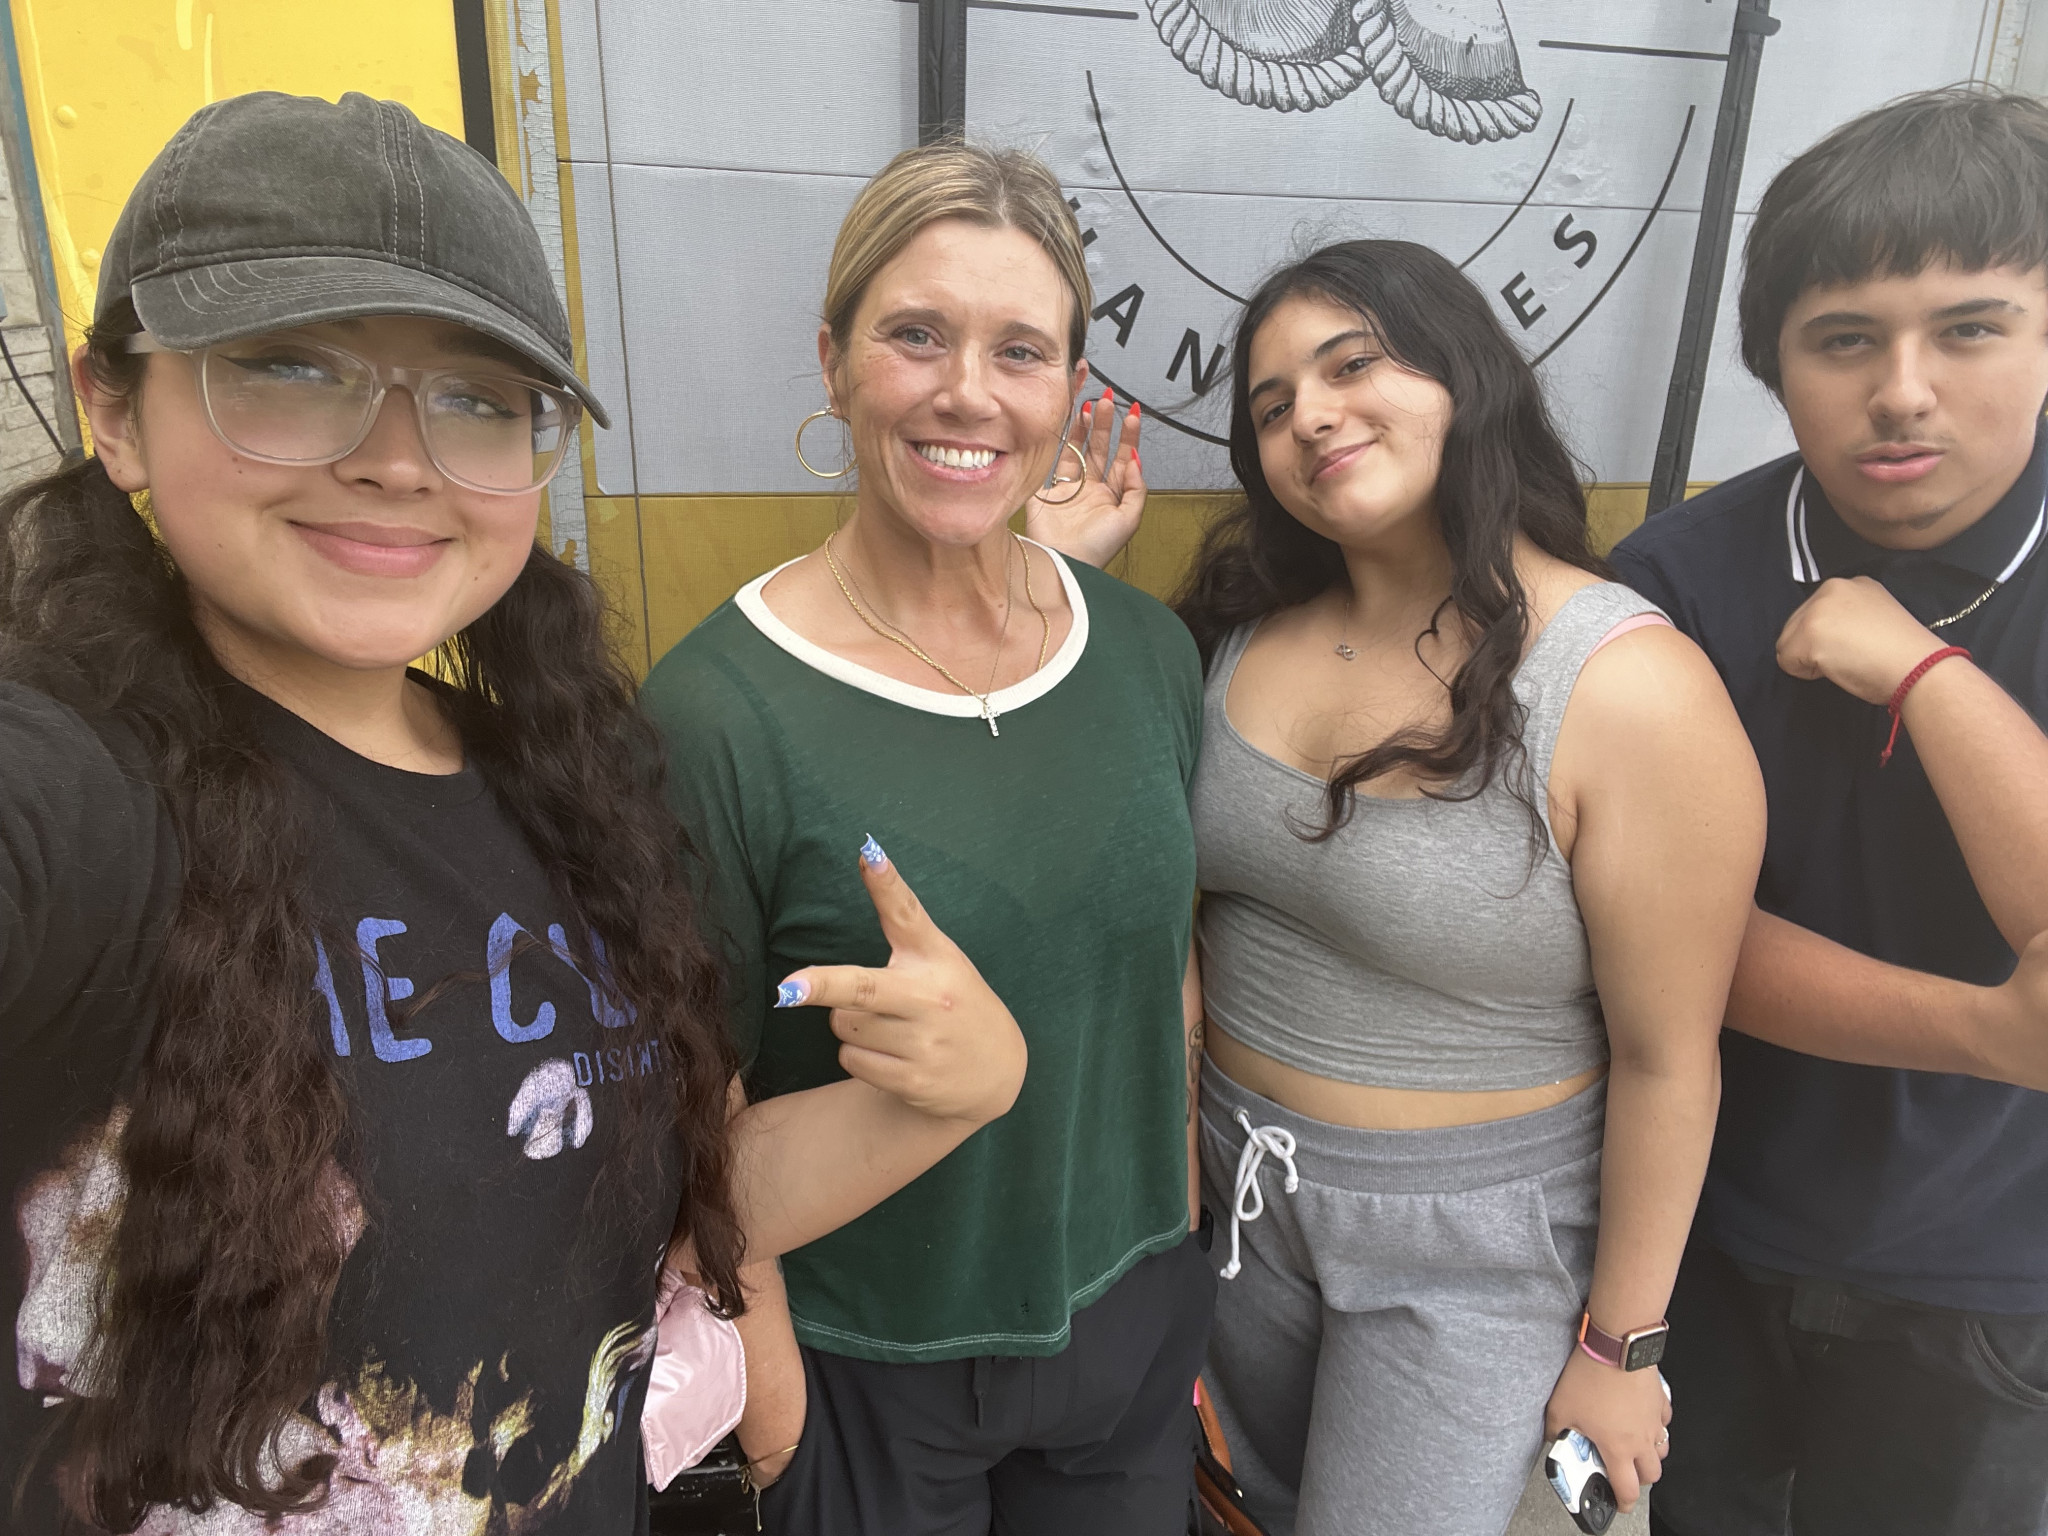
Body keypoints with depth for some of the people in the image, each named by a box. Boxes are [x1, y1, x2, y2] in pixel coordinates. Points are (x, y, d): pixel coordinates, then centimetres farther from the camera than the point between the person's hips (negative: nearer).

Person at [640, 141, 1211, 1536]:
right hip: (863, 1368, -4)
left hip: (1133, 1319, 5)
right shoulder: (714, 713, -21)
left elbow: (1174, 974, 4)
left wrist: (1191, 1263, 9)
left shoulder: (1149, 650, -6)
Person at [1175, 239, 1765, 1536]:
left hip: (1470, 1237, -5)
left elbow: (1667, 1061, -16)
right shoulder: (1248, 623, -6)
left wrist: (1619, 1342, -7)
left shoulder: (1632, 689, -23)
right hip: (1240, 1186, 5)